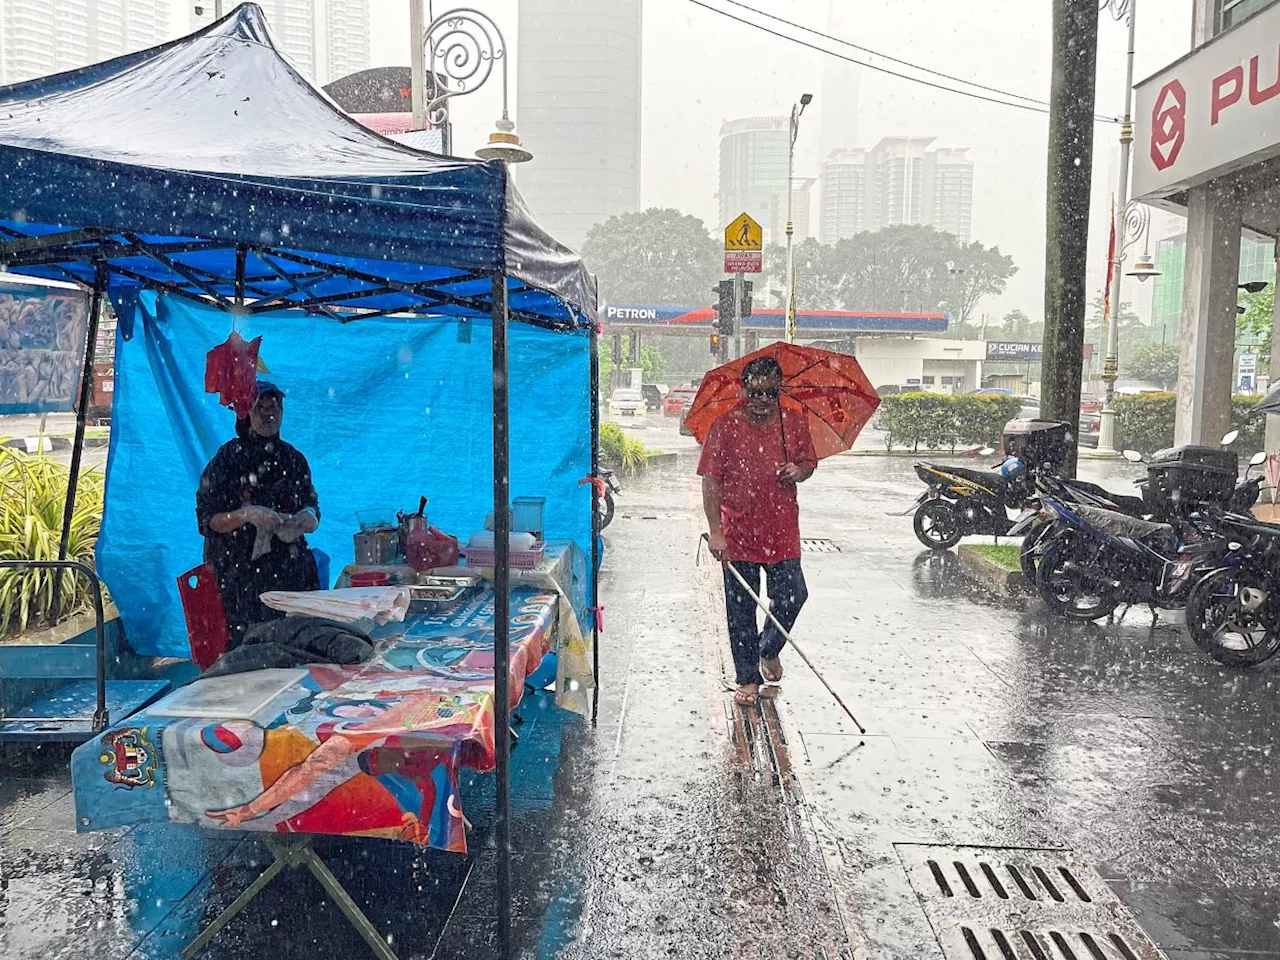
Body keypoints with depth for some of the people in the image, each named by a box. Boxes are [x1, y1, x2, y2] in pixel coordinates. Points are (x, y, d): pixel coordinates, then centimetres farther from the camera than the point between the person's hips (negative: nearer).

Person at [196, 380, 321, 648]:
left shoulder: (294, 459, 11)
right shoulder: (228, 457, 0)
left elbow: (312, 511, 14)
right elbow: (207, 519, -3)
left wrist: (306, 520, -8)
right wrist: (245, 515, -20)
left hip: (290, 572, 3)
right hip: (240, 573, -3)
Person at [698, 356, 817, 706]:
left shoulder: (795, 422, 2)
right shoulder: (725, 427, -8)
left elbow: (808, 463, 16)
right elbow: (710, 481, -8)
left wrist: (798, 471, -10)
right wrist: (716, 531, -15)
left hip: (782, 530, 2)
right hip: (739, 534, -2)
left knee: (792, 598, 5)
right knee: (741, 609, 6)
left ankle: (769, 650, 36)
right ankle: (748, 679, 22)